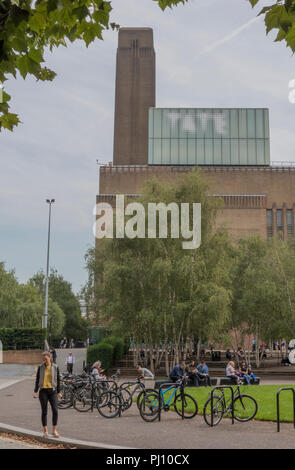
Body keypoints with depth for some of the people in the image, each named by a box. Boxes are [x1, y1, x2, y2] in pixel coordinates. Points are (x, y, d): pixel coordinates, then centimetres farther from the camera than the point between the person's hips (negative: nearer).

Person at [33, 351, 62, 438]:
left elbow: (58, 380, 7)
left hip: (52, 391, 0)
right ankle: (45, 431, 14)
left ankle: (54, 430, 5)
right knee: (44, 411, 3)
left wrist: (59, 392, 7)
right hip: (43, 391, 0)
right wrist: (35, 391, 3)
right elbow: (37, 380, 7)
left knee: (55, 410, -8)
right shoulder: (40, 367, 2)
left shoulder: (55, 367, 2)